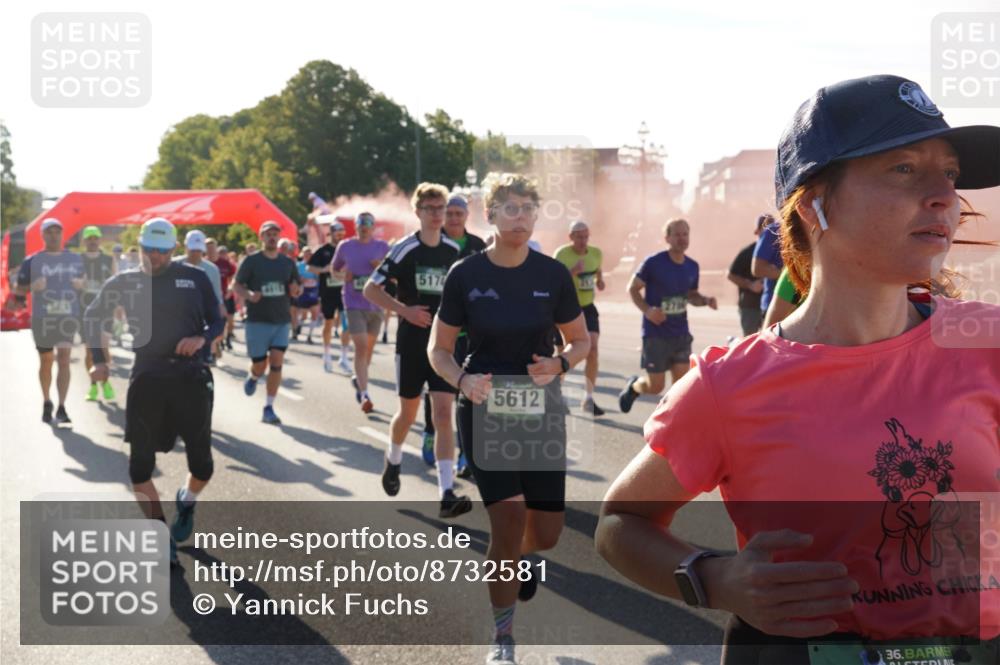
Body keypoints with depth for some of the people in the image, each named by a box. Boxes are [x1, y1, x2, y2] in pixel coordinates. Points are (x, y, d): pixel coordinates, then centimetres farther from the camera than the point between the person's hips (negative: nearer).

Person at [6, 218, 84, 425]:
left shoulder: (76, 259, 9)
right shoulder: (32, 261, 2)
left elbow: (85, 281, 20)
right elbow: (19, 288, 3)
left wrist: (81, 284, -3)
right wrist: (33, 286, -17)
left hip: (68, 316, 0)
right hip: (42, 318, 0)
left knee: (64, 360, -12)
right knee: (46, 362, 12)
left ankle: (62, 409, -14)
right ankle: (46, 402, 32)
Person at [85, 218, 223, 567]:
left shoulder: (195, 277, 4)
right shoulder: (125, 282, 7)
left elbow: (217, 321, 8)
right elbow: (92, 317, 18)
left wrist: (202, 339, -14)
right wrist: (98, 360, 7)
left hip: (191, 377, -1)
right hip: (147, 379, 1)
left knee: (202, 466, 2)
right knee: (139, 466, -2)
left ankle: (186, 503, 37)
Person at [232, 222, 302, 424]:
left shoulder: (288, 263, 7)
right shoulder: (251, 261, -3)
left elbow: (298, 289, 15)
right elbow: (236, 285, -3)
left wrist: (296, 290, -9)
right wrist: (248, 294, -23)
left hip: (282, 321, 3)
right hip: (257, 321, -2)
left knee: (276, 363, -7)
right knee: (259, 366, 1)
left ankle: (269, 408, 0)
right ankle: (253, 377, 39)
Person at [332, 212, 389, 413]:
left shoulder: (382, 247, 3)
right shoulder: (345, 246, 3)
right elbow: (334, 269, 17)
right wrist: (344, 275, -5)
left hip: (376, 305, 2)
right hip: (355, 305, -2)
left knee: (369, 348, 15)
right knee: (361, 346, -14)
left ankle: (359, 378, 40)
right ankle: (364, 394, -16)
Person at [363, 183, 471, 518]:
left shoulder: (455, 250, 4)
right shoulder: (405, 248, -7)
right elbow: (371, 289, -6)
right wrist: (405, 310, -16)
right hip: (412, 343, -2)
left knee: (444, 414, -8)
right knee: (408, 412, 11)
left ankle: (447, 494, -13)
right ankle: (393, 461, 43)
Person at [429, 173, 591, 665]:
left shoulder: (553, 274, -4)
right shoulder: (465, 275, -7)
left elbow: (581, 341, 7)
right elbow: (438, 350, 1)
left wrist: (559, 363, -15)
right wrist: (462, 379, -19)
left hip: (541, 410, 2)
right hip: (485, 410, -2)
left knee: (546, 533, 3)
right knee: (509, 517, -14)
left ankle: (517, 558, 43)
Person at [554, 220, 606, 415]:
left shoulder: (596, 253, 2)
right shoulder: (562, 254, -15)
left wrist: (600, 280, 3)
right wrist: (573, 271, -38)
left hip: (588, 308, 4)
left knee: (592, 349, -10)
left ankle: (588, 399, -4)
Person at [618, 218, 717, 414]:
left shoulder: (692, 267, 4)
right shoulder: (653, 263, -13)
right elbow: (632, 288, -6)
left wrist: (706, 300, -5)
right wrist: (647, 310, -22)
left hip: (681, 334, 5)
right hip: (656, 334, -5)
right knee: (656, 386, 1)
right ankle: (633, 386, 36)